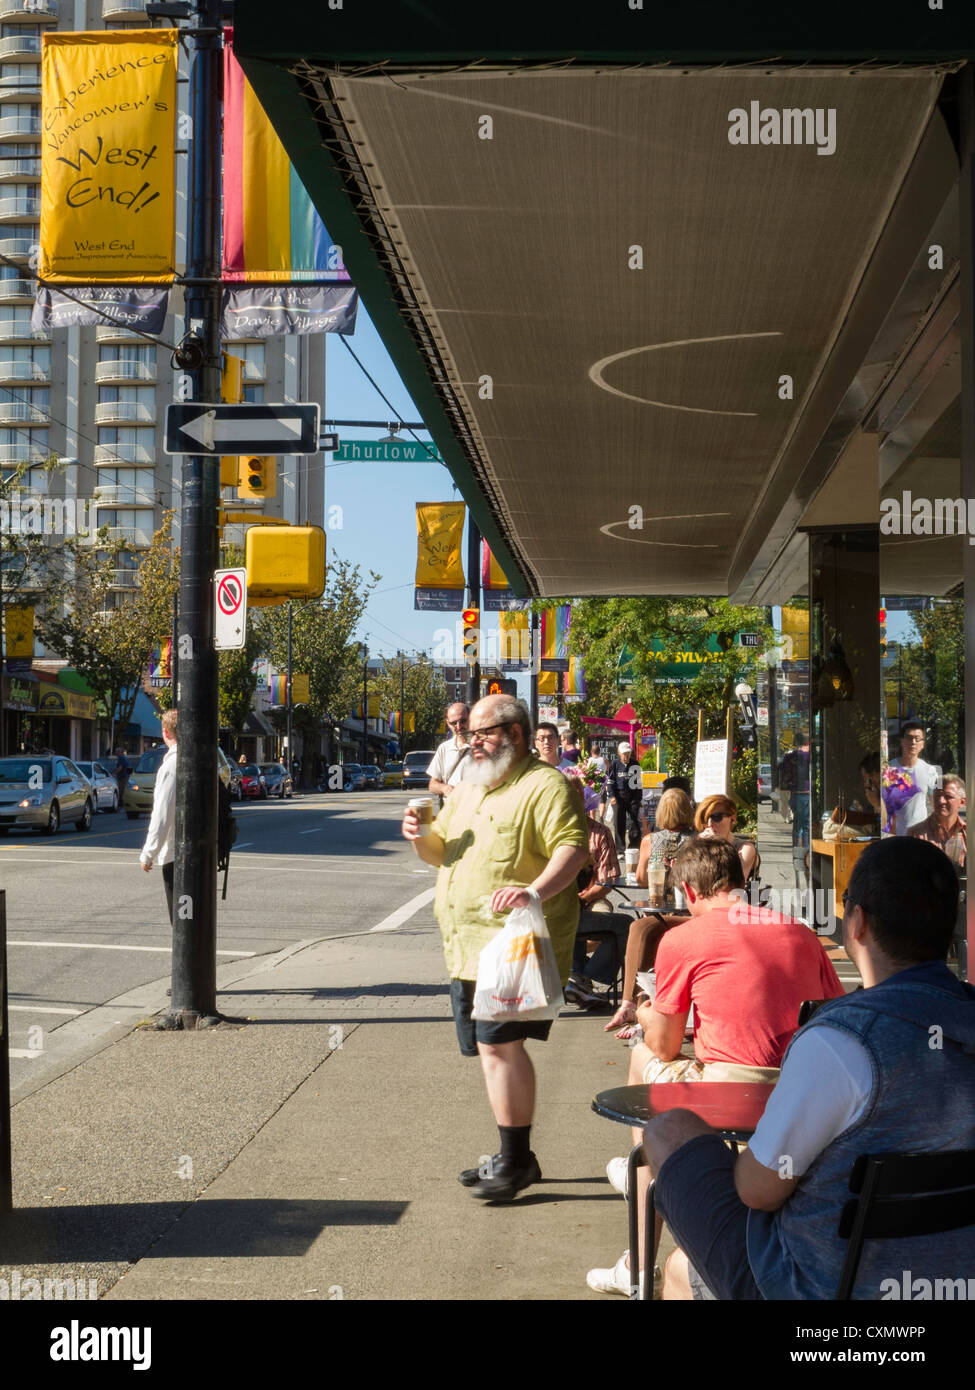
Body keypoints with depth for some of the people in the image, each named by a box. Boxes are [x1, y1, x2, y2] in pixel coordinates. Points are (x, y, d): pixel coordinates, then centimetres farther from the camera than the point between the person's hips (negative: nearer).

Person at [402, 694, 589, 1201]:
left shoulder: (544, 785, -6)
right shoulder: (466, 790, 21)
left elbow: (574, 846, -17)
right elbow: (440, 852, 28)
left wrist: (535, 891, -33)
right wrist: (420, 837, 4)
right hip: (468, 946, 9)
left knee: (500, 1043, -14)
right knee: (495, 1048, 12)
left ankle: (514, 1161, -5)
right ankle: (516, 1157, 22)